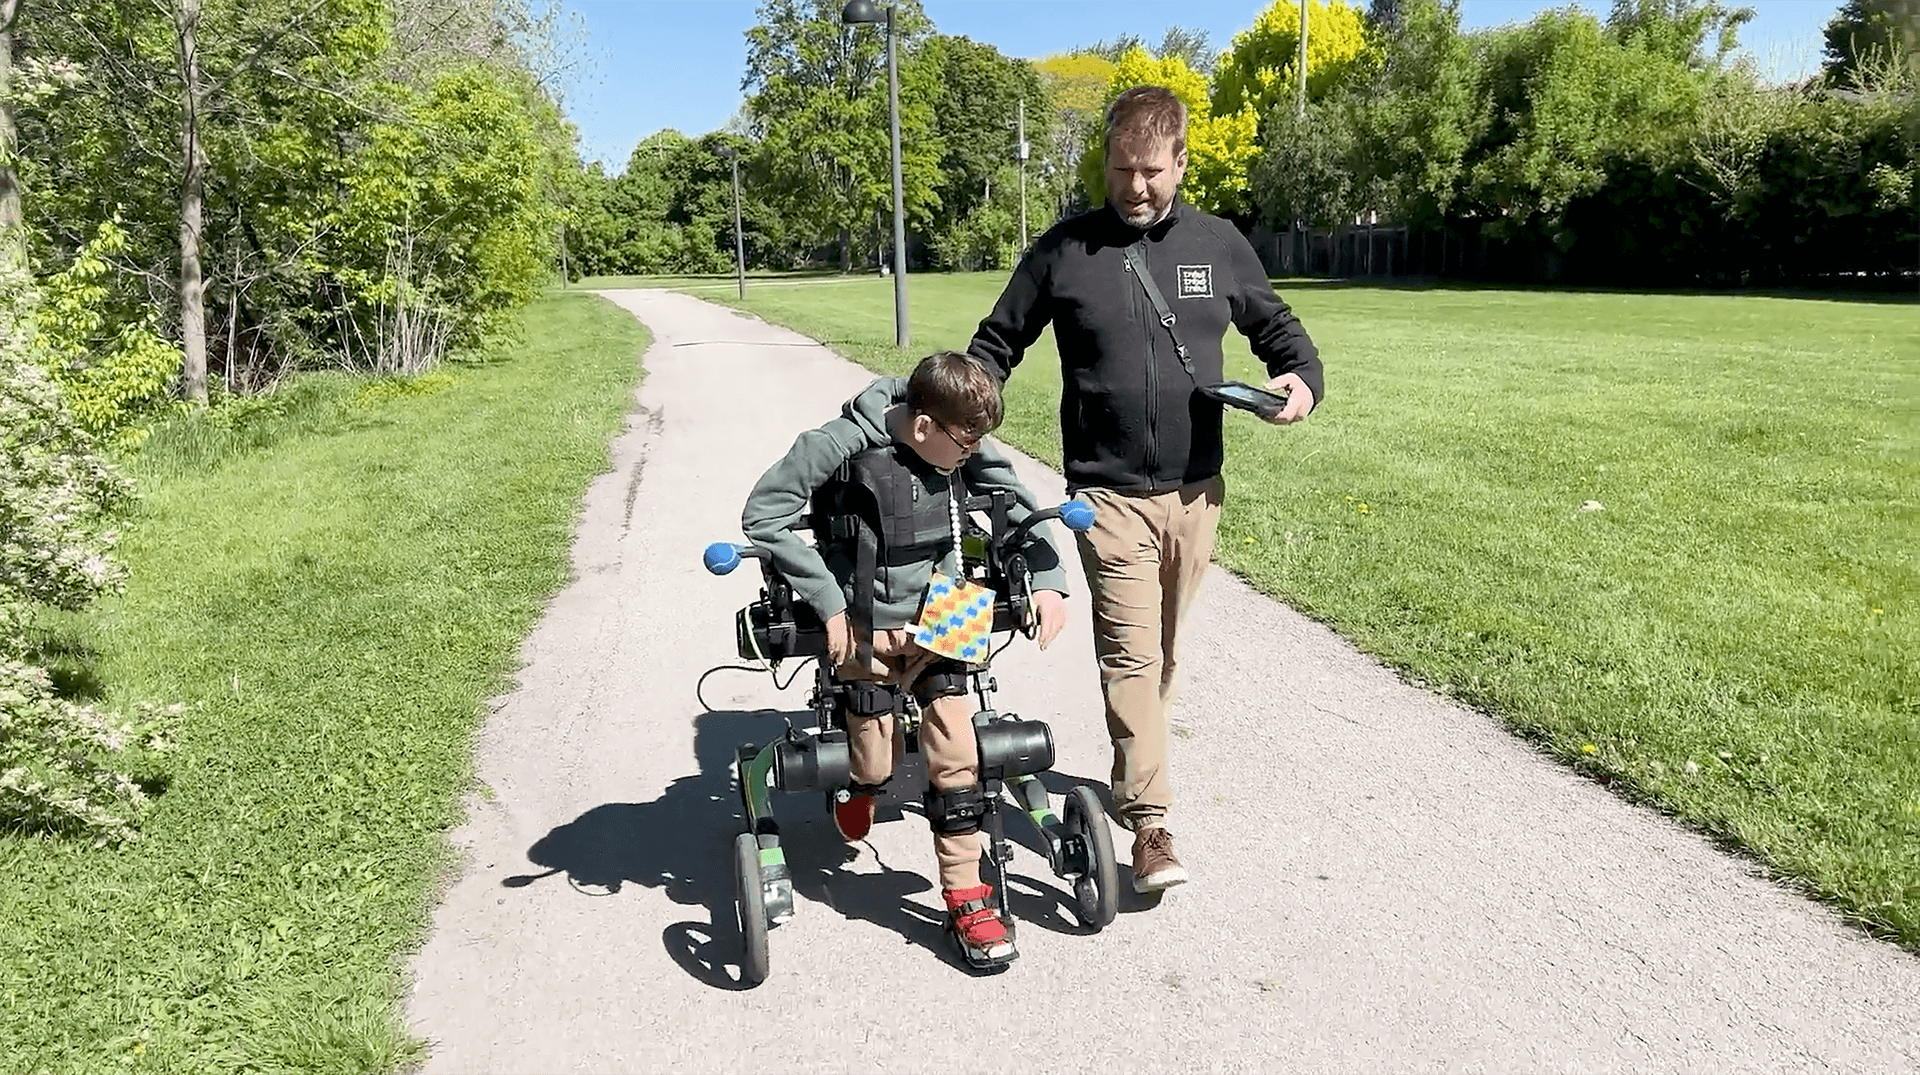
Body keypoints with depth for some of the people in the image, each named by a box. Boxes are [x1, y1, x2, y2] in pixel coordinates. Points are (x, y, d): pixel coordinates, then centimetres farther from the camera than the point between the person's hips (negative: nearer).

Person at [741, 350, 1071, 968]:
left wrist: (1050, 581, -7)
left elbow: (1018, 505, 7)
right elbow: (763, 514, -19)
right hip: (861, 629, -3)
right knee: (875, 768, 2)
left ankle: (965, 896, 8)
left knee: (956, 749, -6)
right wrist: (828, 602, -22)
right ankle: (855, 786, 41)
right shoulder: (843, 446, -21)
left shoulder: (964, 448, -7)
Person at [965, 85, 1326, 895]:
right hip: (1108, 493, -3)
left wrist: (1302, 377, -3)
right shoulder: (1064, 250, -1)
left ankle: (1134, 777, 33)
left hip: (1196, 490, 3)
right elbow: (998, 343, 7)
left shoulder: (1218, 245, 5)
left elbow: (1274, 325, 17)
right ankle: (1150, 822, -1)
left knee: (1162, 653, 15)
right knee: (1131, 654, -8)